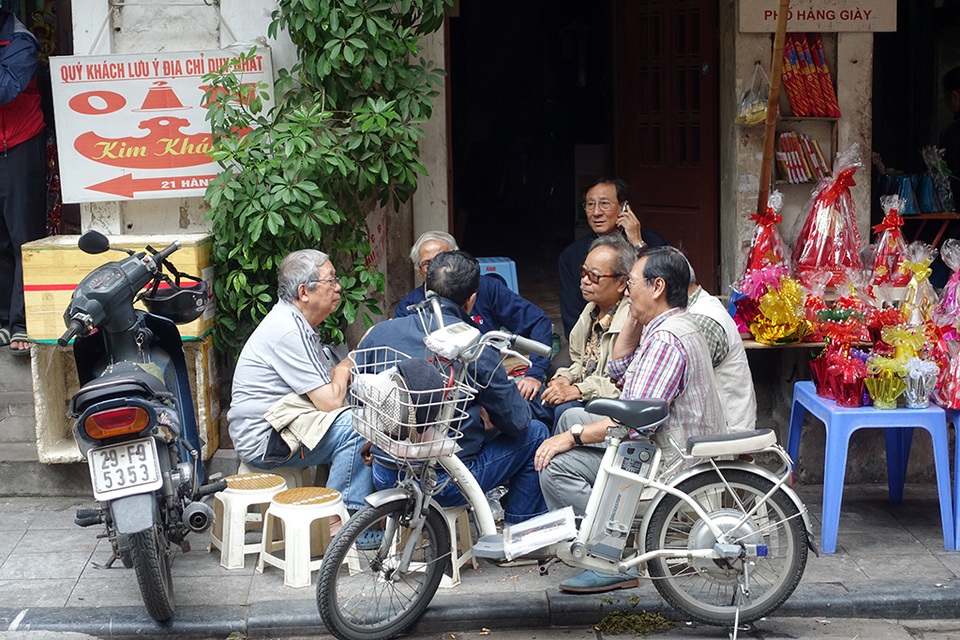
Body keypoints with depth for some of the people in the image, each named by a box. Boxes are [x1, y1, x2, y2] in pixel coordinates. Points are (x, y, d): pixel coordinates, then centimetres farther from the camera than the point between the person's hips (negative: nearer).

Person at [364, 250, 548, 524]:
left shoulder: (380, 333, -3)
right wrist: (488, 415, 15)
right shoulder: (477, 350, -16)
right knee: (535, 434, 15)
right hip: (445, 485, -6)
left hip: (385, 477, 6)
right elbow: (517, 421, -6)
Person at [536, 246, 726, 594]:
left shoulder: (666, 339, -23)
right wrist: (634, 320, 10)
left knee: (557, 466, -19)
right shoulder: (671, 326, 11)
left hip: (669, 465, -11)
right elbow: (619, 370, 24)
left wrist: (573, 436, -20)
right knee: (572, 417, 20)